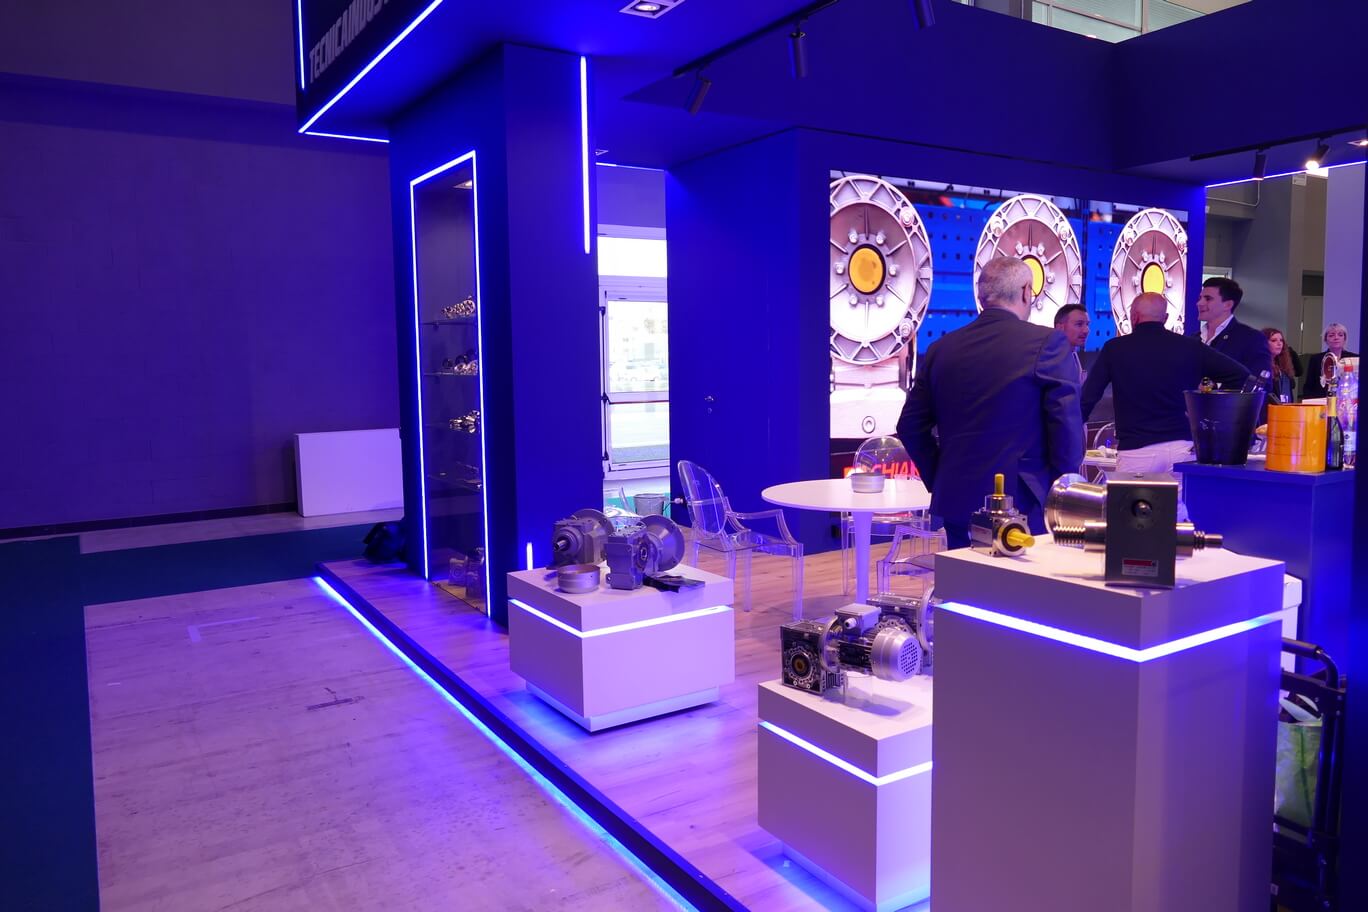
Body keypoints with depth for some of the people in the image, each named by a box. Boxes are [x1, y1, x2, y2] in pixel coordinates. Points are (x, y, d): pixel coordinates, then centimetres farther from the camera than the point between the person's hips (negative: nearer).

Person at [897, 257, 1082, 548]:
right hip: (1021, 502, -4)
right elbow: (1068, 427, -11)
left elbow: (911, 426, 8)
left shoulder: (941, 348, 5)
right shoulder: (1047, 342, -8)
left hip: (956, 500, 5)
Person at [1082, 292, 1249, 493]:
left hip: (1135, 451, -2)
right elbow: (1241, 376, 5)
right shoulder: (1190, 347, 6)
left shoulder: (1114, 348, 1)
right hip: (1182, 448, 3)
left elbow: (1087, 397, 0)